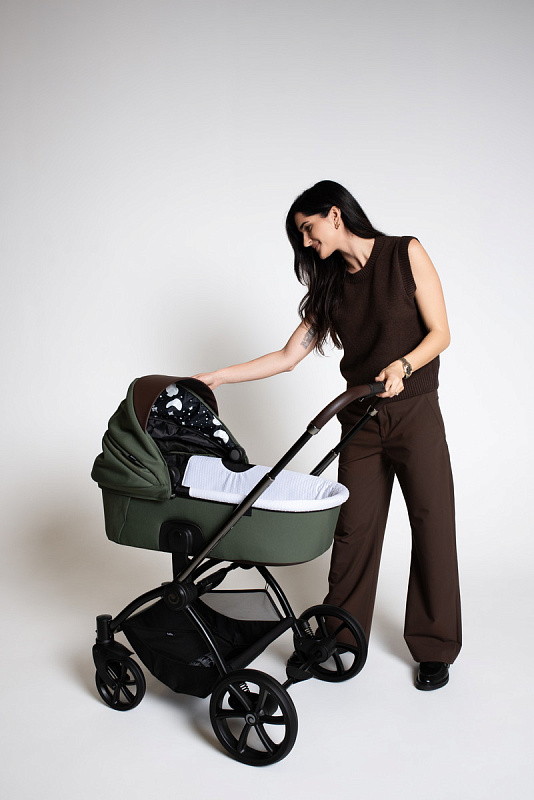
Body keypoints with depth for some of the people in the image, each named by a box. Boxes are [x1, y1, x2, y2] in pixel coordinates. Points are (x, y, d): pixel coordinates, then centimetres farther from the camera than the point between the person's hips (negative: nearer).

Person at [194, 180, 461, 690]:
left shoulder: (406, 254, -3)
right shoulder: (331, 285, 10)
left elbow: (440, 333, -5)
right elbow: (288, 355, 8)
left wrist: (402, 365, -24)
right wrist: (217, 377, 3)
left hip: (416, 414, -4)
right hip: (361, 420, 4)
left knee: (433, 528, 2)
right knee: (354, 529, 3)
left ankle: (435, 649, 17)